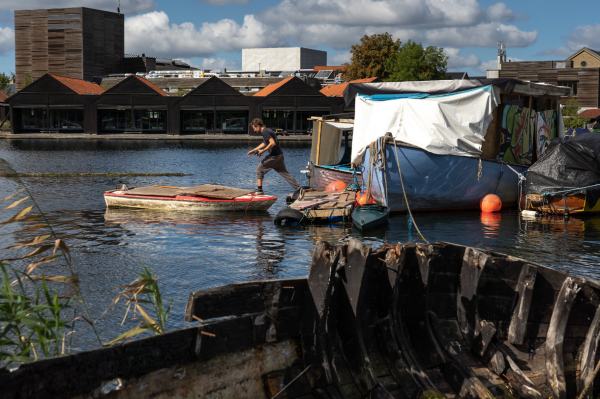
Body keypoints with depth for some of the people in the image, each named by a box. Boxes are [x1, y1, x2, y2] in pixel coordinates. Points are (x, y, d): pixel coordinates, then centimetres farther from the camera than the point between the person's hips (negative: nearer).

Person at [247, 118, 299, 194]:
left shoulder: (265, 132, -13)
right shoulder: (267, 130, 19)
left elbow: (273, 143, -26)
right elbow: (264, 144, 33)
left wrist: (263, 151, -19)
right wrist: (253, 150, 34)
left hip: (274, 156, -9)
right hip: (279, 155, 9)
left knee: (259, 169, 4)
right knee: (284, 173, 11)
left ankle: (259, 190, 4)